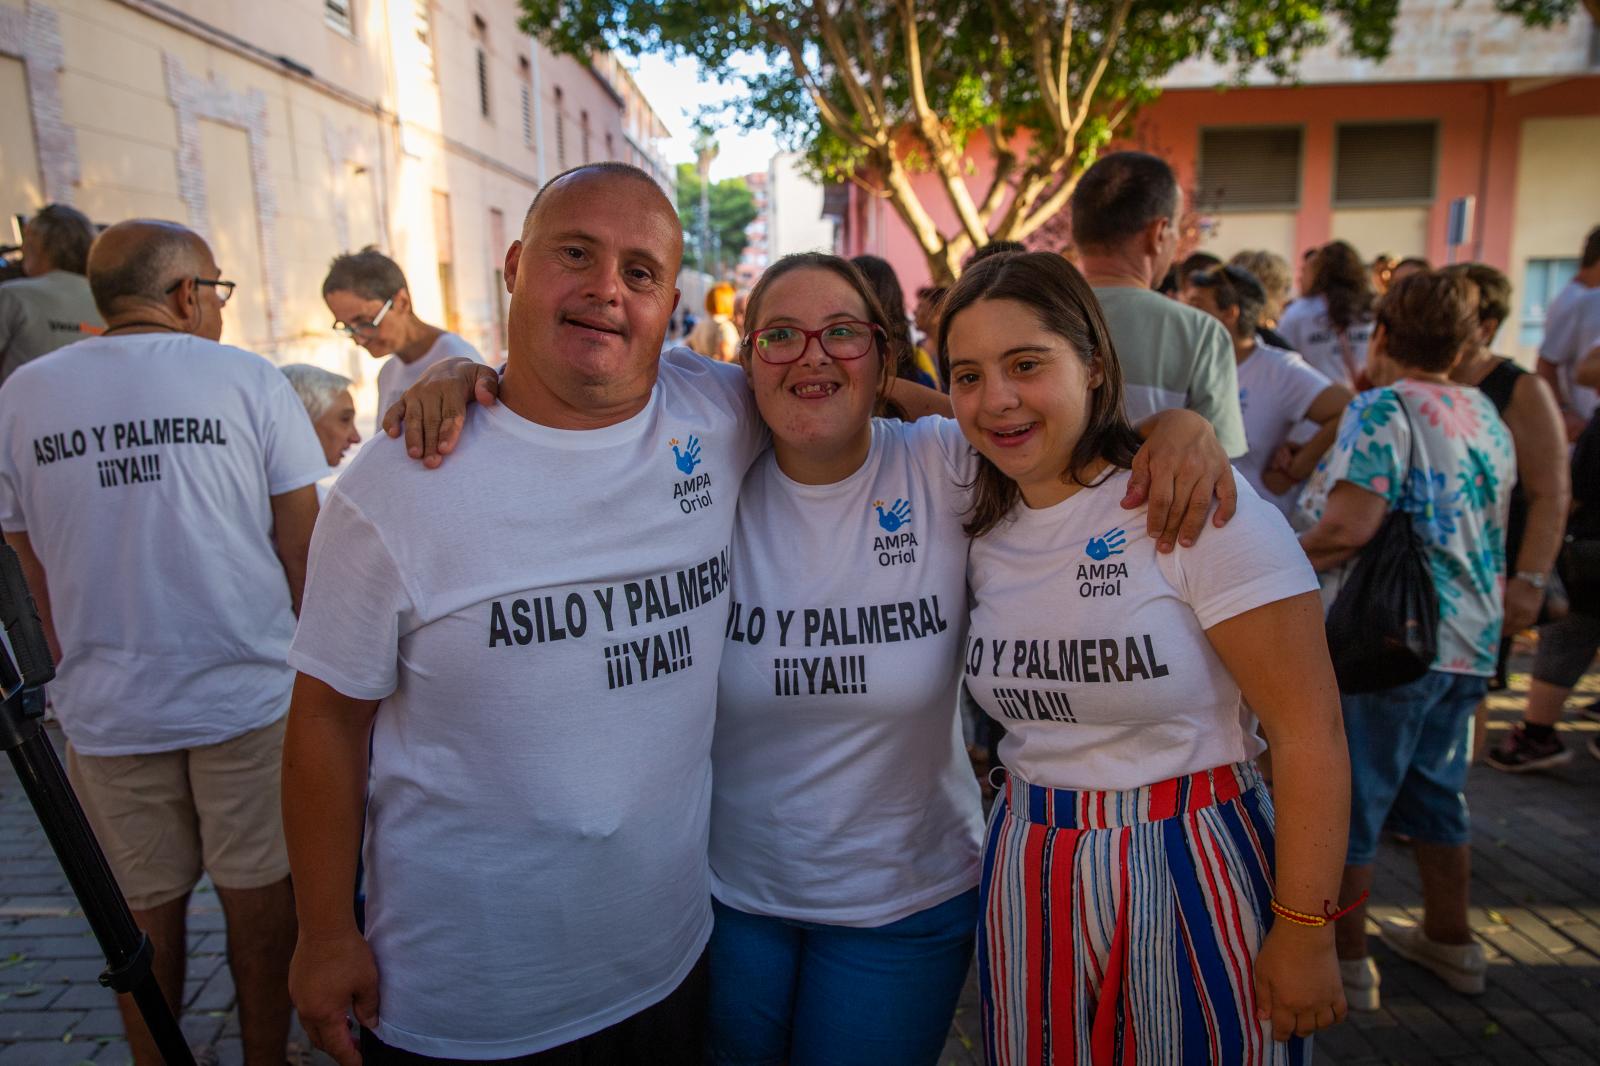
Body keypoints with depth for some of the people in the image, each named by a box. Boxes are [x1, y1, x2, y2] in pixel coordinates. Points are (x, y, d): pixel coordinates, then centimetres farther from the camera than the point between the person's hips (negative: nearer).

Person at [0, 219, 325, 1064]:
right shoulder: (248, 380, -6)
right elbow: (301, 553, -5)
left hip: (106, 710, 3)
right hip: (249, 694, -2)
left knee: (146, 912, 17)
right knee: (260, 902, 12)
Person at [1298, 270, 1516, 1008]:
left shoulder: (1384, 407, -14)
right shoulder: (1486, 415, 11)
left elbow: (1348, 527, -25)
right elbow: (1485, 527, 19)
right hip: (1470, 640, 8)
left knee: (1347, 799, 5)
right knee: (1436, 789, 22)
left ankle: (1346, 959, 16)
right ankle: (1449, 940, 36)